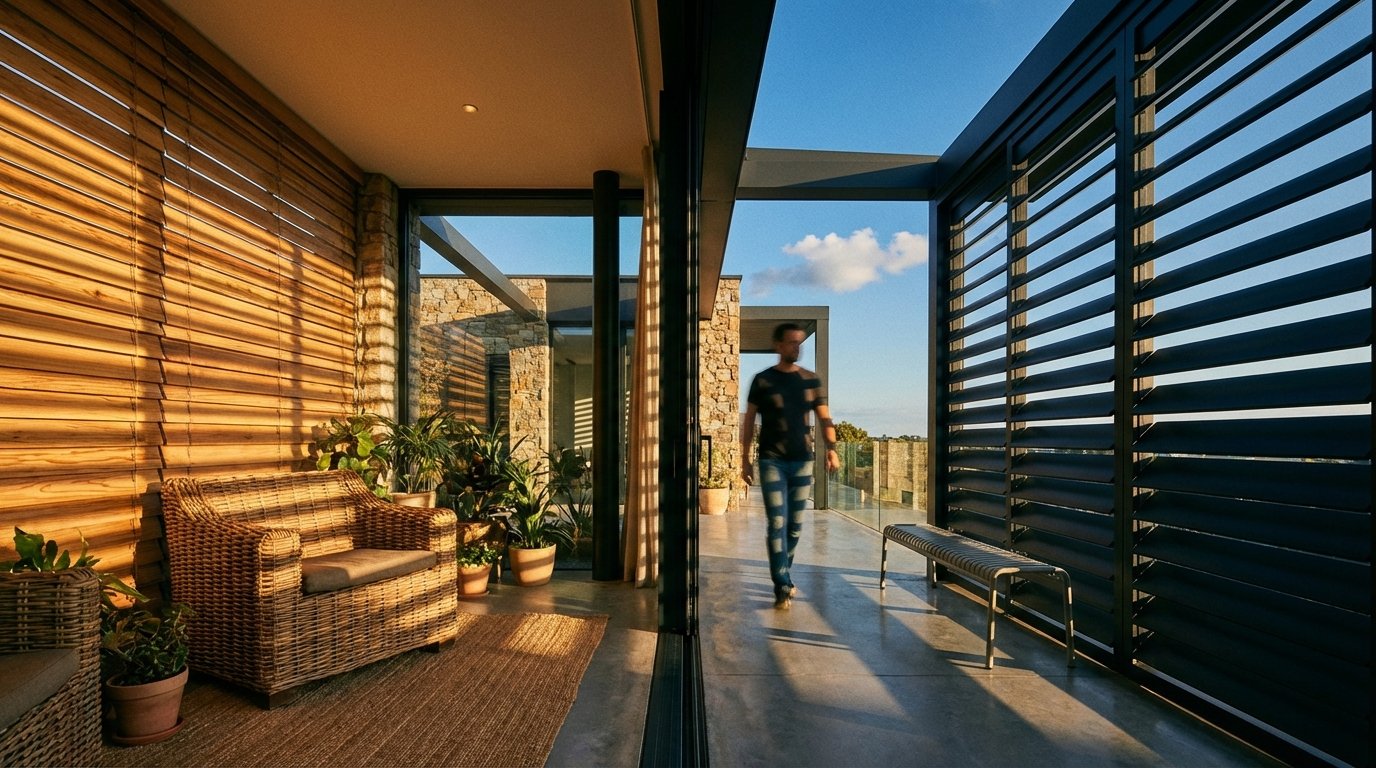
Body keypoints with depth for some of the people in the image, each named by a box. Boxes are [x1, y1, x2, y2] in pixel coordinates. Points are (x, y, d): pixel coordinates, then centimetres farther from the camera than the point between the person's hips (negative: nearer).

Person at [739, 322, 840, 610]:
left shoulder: (812, 380, 7)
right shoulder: (763, 380, 0)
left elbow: (824, 418, 8)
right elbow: (749, 421, 2)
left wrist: (832, 449, -7)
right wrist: (745, 459, 0)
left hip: (803, 460, 3)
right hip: (772, 461, -3)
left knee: (795, 524, 11)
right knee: (777, 523, -5)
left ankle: (784, 575, 30)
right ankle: (783, 588, 1)